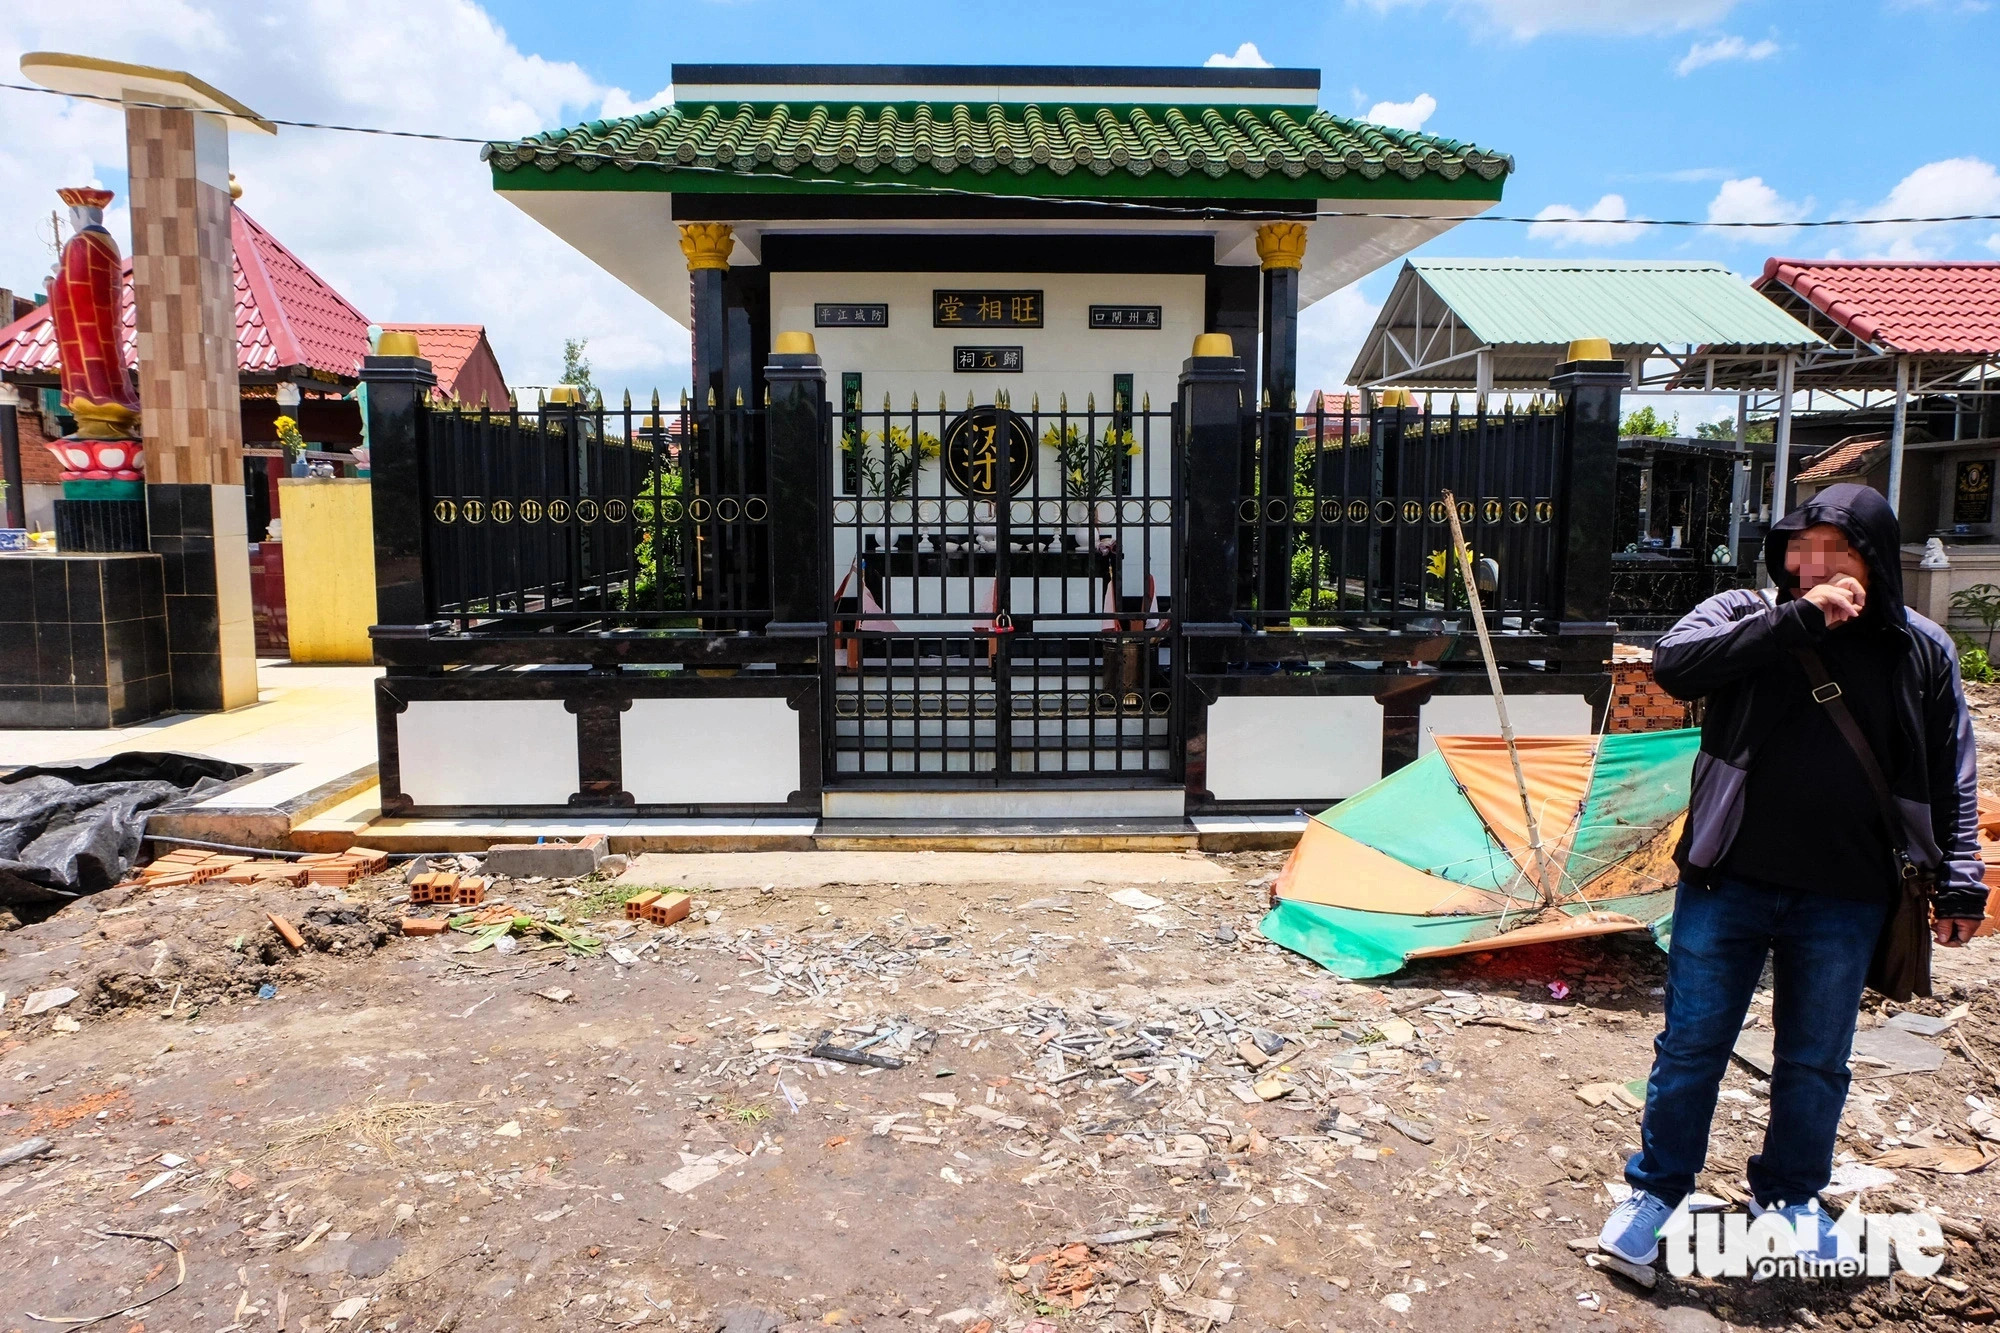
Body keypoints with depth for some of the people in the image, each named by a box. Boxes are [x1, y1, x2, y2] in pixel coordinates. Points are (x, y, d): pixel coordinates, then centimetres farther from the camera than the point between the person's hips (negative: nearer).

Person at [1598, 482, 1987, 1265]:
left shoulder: (1921, 652, 2)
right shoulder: (1746, 615, -3)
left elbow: (1950, 777, 8)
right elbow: (1673, 664, -23)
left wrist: (1959, 880, 6)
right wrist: (1797, 618, -24)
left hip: (1845, 900, 2)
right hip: (1729, 882, -1)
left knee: (1816, 1063, 16)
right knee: (1691, 1045, 9)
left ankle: (1789, 1195, 38)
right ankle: (1656, 1189, 26)